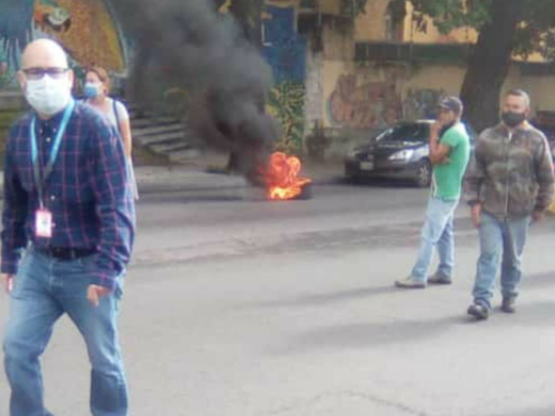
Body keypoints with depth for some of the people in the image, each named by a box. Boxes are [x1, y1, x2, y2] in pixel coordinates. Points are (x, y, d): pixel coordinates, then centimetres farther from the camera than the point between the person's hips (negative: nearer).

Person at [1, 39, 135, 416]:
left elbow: (116, 207, -19)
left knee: (104, 359, 10)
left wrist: (107, 270, -24)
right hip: (38, 264, 5)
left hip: (87, 266, -5)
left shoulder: (94, 128, -15)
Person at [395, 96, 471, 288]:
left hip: (443, 193, -10)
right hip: (447, 192, 10)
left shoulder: (454, 133, -19)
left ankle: (418, 277, -8)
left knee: (429, 236, -9)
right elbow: (442, 156, 8)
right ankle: (445, 272, 21)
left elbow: (434, 157, -20)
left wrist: (433, 134, -11)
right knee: (444, 233, 15)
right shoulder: (458, 131, 14)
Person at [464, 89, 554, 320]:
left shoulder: (536, 140, -2)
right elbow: (474, 173, 4)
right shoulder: (487, 137, 1)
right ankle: (482, 301, -8)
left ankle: (509, 296, 29)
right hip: (490, 210, 0)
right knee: (489, 255, -7)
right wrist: (474, 202, -3)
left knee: (513, 258, 12)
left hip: (519, 212, 0)